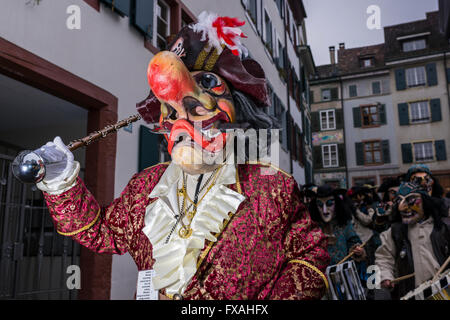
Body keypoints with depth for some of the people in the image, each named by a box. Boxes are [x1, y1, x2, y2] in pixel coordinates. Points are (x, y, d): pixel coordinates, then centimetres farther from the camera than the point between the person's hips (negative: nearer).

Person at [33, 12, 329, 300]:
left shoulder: (273, 187, -2)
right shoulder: (145, 185, 10)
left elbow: (310, 253, 2)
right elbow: (101, 232, 15)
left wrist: (284, 296, -11)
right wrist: (63, 185, 5)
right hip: (151, 292, 2)